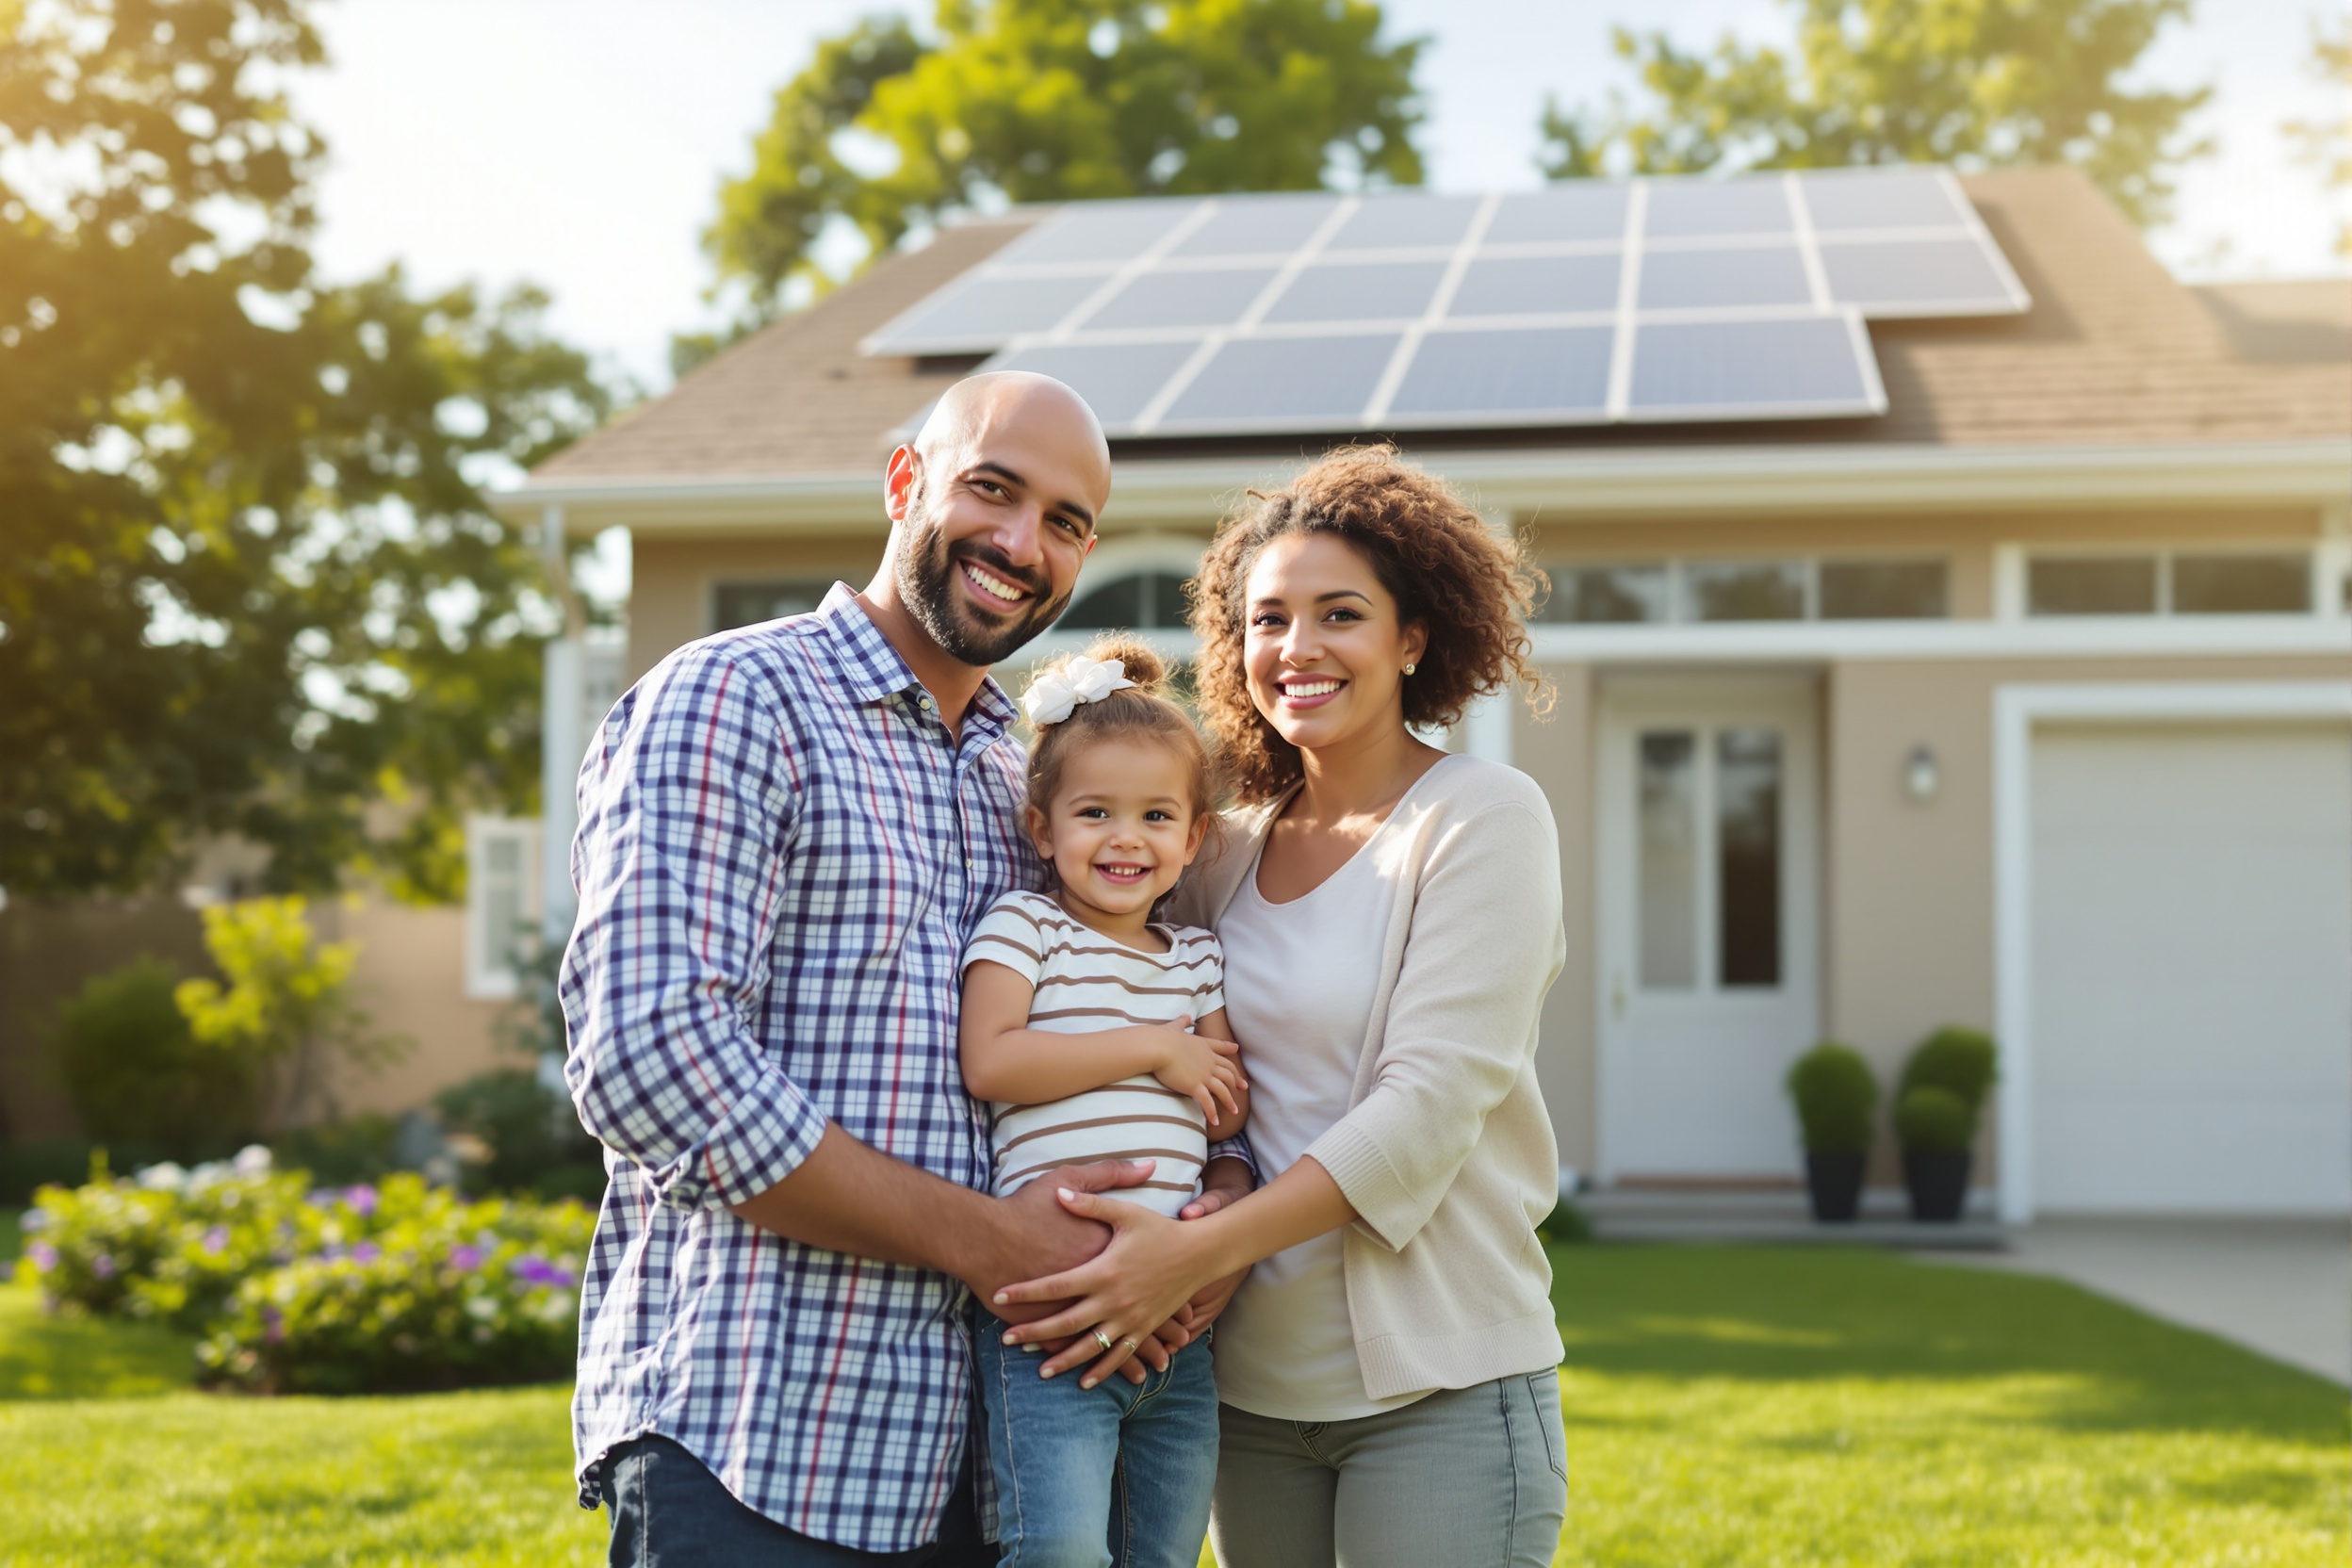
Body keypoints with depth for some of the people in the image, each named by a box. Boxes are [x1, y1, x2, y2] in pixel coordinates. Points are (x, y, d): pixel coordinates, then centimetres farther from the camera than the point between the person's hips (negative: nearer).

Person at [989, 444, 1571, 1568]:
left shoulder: (1482, 819, -7)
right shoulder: (1226, 849, 10)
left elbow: (1432, 1103, -15)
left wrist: (1200, 1250, -22)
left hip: (1438, 1387, -5)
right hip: (1253, 1384, 5)